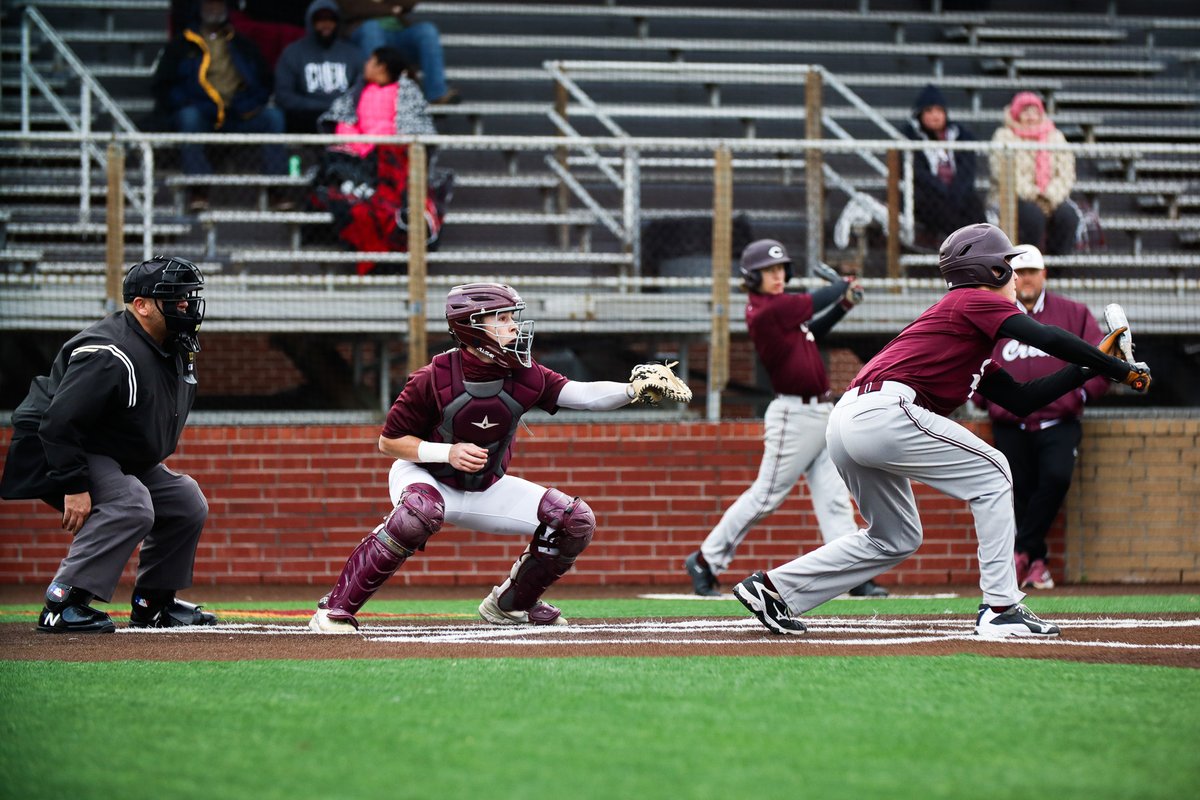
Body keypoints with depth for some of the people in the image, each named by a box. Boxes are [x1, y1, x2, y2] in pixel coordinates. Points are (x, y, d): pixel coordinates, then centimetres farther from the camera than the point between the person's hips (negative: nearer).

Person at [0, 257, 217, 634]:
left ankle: (153, 603, 14)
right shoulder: (110, 355, -28)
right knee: (130, 505, -31)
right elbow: (59, 422, -32)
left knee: (187, 502, 6)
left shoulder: (177, 350, 3)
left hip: (123, 458, 10)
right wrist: (75, 486, -33)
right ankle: (61, 605, -30)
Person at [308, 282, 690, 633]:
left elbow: (584, 394, -23)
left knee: (575, 521, -5)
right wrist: (447, 452, -29)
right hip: (425, 478, -5)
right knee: (421, 513, -42)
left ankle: (510, 603, 18)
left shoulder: (523, 377, -13)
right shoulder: (434, 379, -24)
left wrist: (634, 389, -39)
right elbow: (389, 441, -16)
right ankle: (335, 609, -32)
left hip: (486, 490, 5)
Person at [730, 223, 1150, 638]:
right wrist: (1119, 369, -3)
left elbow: (1021, 400, 28)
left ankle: (773, 587, 21)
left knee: (896, 539, 22)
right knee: (991, 473, 1)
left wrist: (1090, 367, 27)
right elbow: (1048, 338, -9)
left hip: (844, 424, 10)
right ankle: (1000, 609, -3)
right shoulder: (974, 301, 3)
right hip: (884, 413, -10)